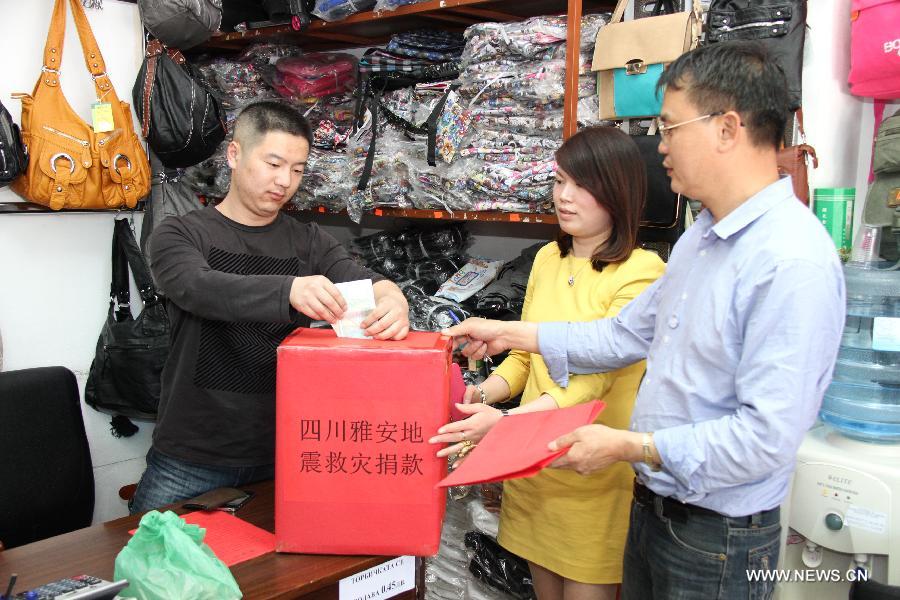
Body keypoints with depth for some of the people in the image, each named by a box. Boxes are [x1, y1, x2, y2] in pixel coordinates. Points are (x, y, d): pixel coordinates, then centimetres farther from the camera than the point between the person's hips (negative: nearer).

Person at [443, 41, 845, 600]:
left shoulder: (794, 263, -25)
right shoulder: (699, 238, 7)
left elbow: (767, 435, -28)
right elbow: (627, 334, 13)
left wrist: (629, 446, -22)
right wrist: (510, 334, 11)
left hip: (718, 540, -8)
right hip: (652, 507, 8)